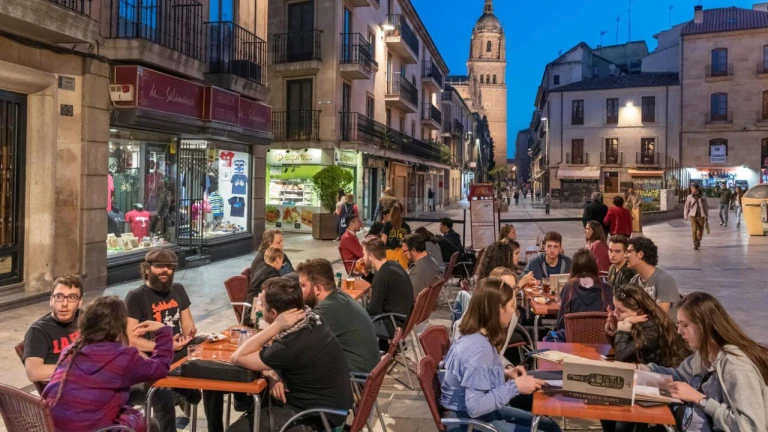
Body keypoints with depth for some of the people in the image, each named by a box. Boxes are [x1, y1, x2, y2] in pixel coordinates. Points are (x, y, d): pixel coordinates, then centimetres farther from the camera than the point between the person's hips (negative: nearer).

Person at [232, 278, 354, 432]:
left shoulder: (292, 347, -32)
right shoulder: (311, 319, -7)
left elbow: (238, 358, -19)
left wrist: (275, 327, -26)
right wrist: (274, 375, -12)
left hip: (317, 418, -8)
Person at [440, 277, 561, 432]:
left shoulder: (476, 337, -1)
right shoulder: (480, 348, -28)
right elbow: (475, 407, -31)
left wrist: (505, 374, 0)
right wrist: (515, 386, -24)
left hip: (482, 413, 9)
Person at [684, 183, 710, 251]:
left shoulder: (703, 197, 1)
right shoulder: (690, 197, 0)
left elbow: (706, 208, 6)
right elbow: (687, 207, 6)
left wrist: (707, 218, 7)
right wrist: (685, 216, 4)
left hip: (701, 216, 1)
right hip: (693, 215, -1)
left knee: (700, 230, 8)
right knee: (694, 230, -11)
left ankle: (698, 241, 36)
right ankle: (695, 245, -3)